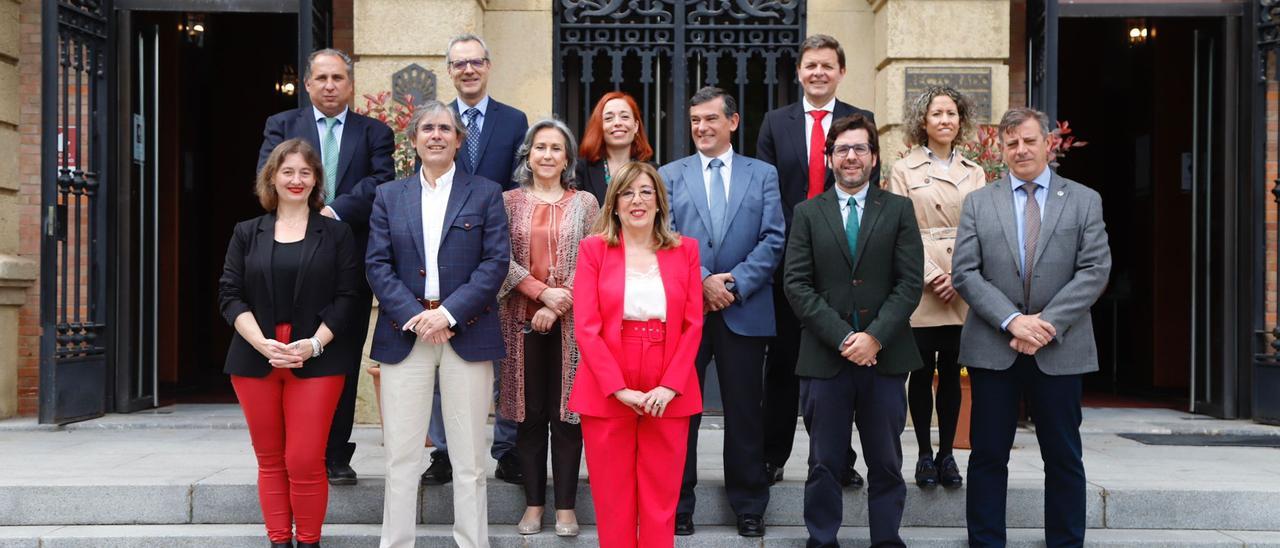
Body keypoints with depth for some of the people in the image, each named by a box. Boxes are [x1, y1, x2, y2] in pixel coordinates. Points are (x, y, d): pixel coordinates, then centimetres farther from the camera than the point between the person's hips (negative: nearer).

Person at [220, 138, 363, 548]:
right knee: (270, 460, 7)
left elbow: (347, 298, 0)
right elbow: (230, 294, 4)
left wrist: (314, 344, -13)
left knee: (305, 461, -8)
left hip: (316, 360, -2)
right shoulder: (247, 233, 10)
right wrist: (263, 343, -11)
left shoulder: (336, 233, 5)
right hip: (256, 359, 2)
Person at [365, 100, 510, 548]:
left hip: (467, 334, -1)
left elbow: (496, 262, -2)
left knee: (469, 457, 3)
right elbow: (377, 265, 4)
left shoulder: (486, 193, 7)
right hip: (405, 335, 1)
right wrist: (413, 316, -11)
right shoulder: (389, 196, 12)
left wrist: (450, 313, -13)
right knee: (401, 456, 2)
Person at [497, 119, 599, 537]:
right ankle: (534, 503, 14)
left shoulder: (585, 203, 7)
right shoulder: (509, 201, 7)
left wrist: (559, 304, -12)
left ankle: (565, 506, 9)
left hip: (570, 322, 0)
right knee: (530, 413, 5)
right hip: (523, 319, 1)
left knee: (566, 413, 2)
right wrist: (542, 291, -13)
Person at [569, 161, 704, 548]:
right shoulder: (593, 249, 3)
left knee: (660, 502, 4)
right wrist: (620, 389, -13)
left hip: (668, 396, 1)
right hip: (607, 394, -1)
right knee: (613, 502, 5)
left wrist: (669, 387, -10)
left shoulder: (685, 250, 8)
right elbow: (586, 327, -4)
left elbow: (693, 325, 2)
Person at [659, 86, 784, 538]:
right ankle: (678, 505, 15)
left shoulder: (763, 174, 9)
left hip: (744, 310, 0)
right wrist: (702, 281, -13)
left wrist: (735, 284, -12)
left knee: (744, 412, 6)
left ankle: (749, 507, 17)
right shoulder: (669, 176, 9)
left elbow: (773, 240, 0)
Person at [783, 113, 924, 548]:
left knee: (886, 463, 8)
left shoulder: (898, 210, 7)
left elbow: (910, 282, -1)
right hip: (825, 357, 0)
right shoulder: (808, 213, 7)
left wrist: (874, 337, -12)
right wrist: (841, 337, -11)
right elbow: (797, 284, -1)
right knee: (824, 463, 6)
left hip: (884, 355, 0)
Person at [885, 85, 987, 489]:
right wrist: (931, 276, -12)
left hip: (963, 289, 3)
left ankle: (947, 454, 15)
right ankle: (925, 455, 11)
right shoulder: (904, 170, 2)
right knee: (922, 372, 1)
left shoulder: (974, 172, 12)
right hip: (919, 285, -3)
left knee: (952, 372, 6)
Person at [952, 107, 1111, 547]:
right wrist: (1012, 321, -14)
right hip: (993, 347, 0)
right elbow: (964, 273, -1)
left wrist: (1048, 324, -14)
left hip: (1060, 348, 0)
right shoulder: (978, 203, 7)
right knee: (988, 456, 4)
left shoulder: (1085, 201, 6)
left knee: (1063, 459, 7)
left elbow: (1095, 271, -3)